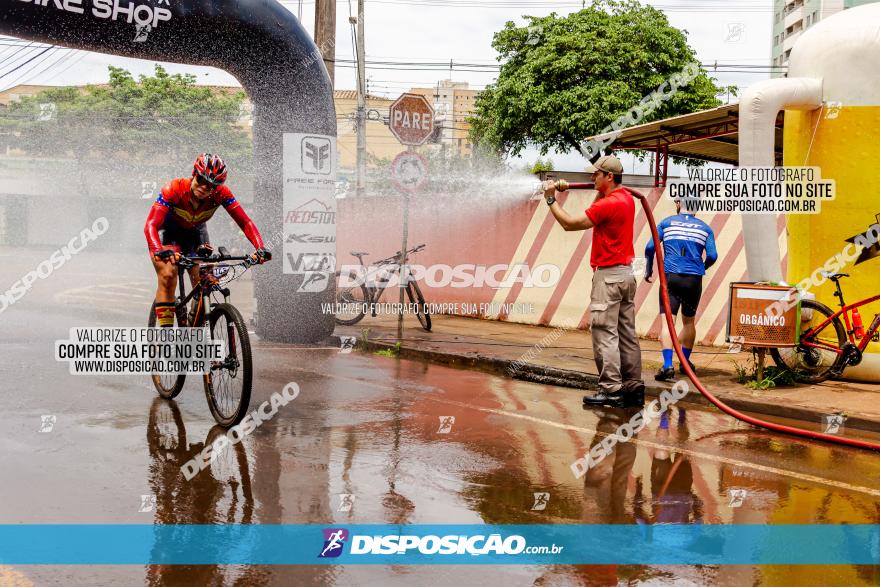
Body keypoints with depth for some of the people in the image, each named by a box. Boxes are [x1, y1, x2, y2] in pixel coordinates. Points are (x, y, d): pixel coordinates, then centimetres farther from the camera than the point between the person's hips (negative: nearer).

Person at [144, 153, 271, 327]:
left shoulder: (221, 193, -28)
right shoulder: (174, 188, -35)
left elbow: (245, 222, -29)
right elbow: (151, 225, -43)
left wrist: (260, 248, -46)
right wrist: (160, 251, -62)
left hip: (196, 233, 3)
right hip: (168, 232, -3)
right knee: (168, 277, -24)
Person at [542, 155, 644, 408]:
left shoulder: (609, 204, -16)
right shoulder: (626, 198, 13)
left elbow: (570, 224, -15)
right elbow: (596, 212, 28)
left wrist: (551, 199, -6)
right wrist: (601, 191, 16)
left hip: (609, 275, -10)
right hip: (626, 273, 10)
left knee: (605, 334, -8)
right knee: (627, 335, 10)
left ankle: (611, 390, -8)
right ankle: (633, 388, 12)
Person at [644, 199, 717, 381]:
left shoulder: (667, 223, 6)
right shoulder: (705, 228, 9)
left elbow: (650, 247, -2)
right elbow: (712, 256, 1)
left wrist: (649, 270, 12)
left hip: (670, 277, -2)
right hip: (694, 280, 2)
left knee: (667, 321, -9)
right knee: (689, 321, 20)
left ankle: (667, 365, -25)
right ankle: (685, 362, 31)